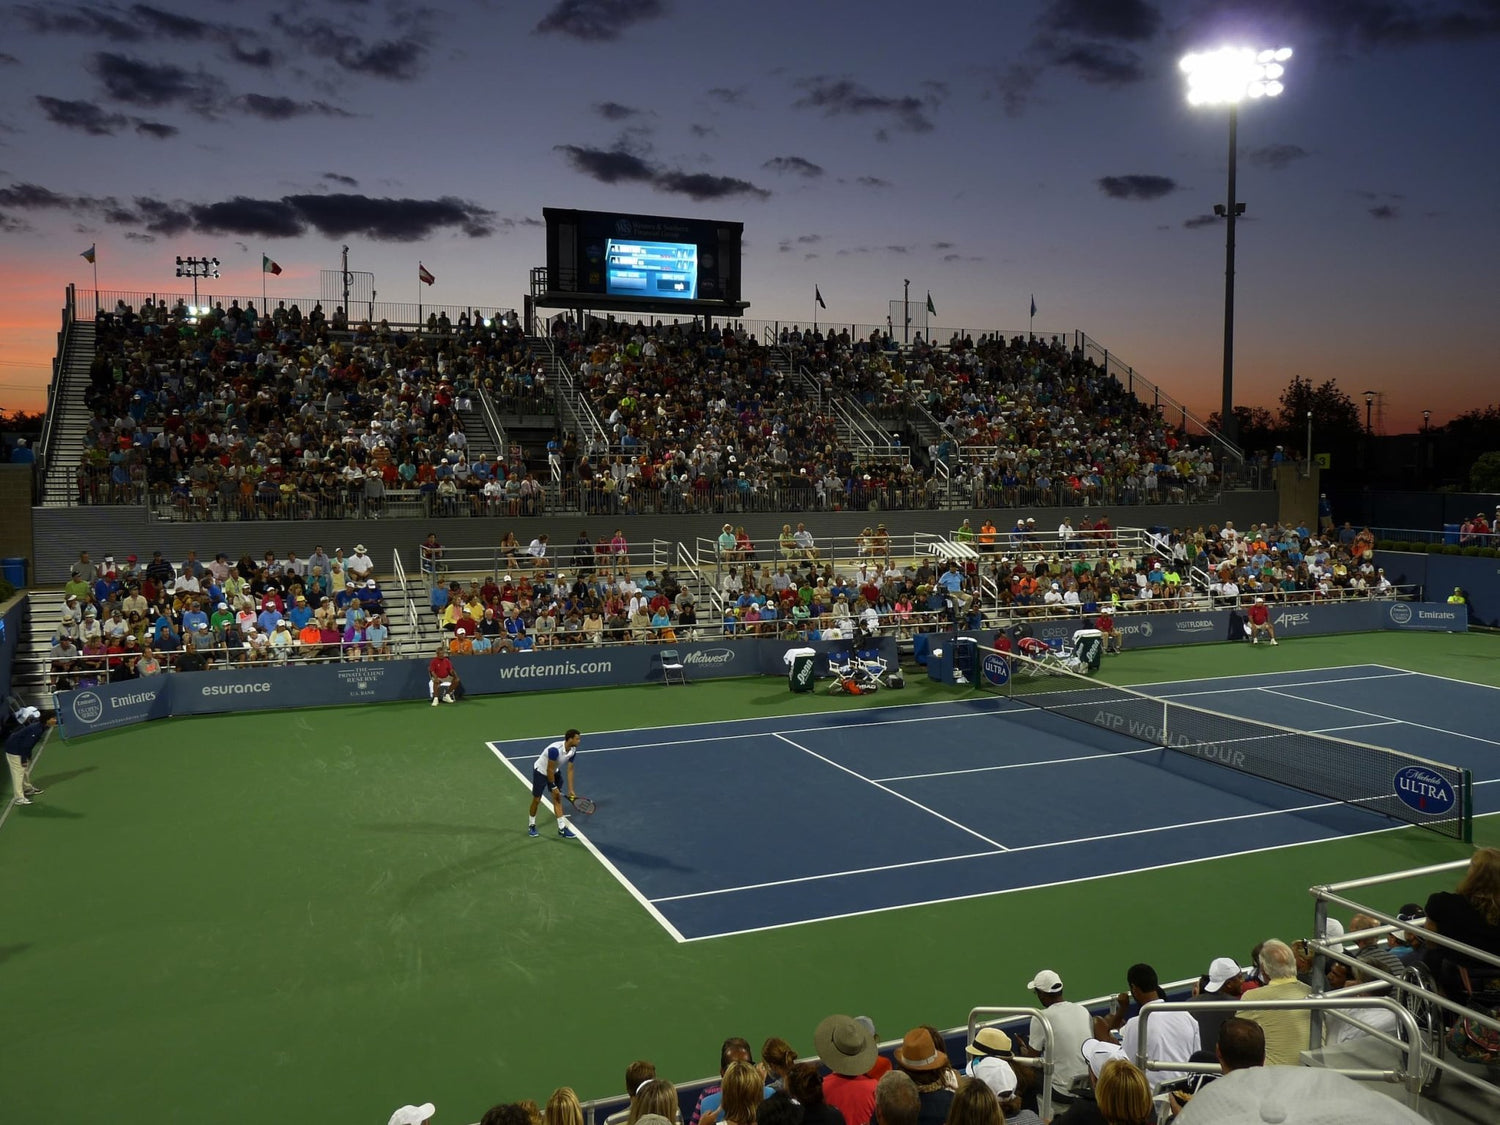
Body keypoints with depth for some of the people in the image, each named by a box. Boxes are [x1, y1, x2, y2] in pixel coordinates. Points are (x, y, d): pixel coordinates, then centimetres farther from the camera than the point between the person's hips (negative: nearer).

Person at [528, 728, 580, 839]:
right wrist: (553, 787, -18)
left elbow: (570, 769, -6)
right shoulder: (555, 749, -38)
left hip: (554, 772, 6)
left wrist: (570, 790, -6)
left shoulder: (573, 750, -15)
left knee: (558, 799, 3)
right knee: (536, 800, 5)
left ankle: (562, 828, 6)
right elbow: (549, 770, -28)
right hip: (540, 771, -6)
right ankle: (531, 825, 26)